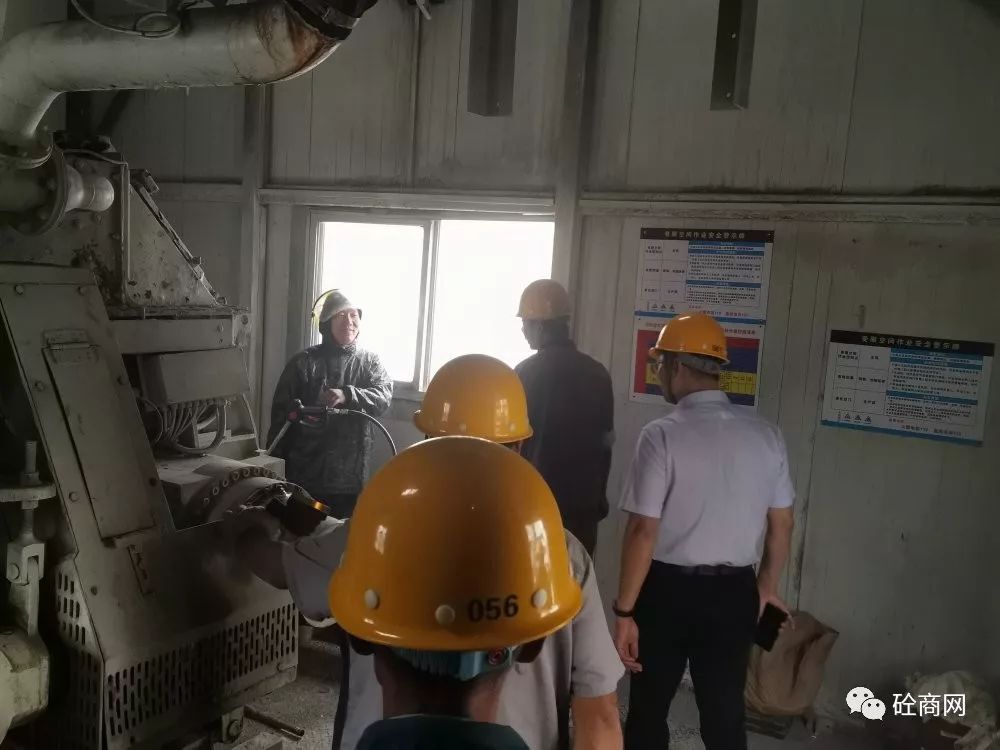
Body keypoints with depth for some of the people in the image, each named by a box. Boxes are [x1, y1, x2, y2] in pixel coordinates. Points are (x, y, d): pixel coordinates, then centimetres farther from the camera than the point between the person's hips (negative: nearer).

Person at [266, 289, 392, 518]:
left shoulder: (370, 362, 7)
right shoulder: (303, 362, 2)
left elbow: (384, 396, -11)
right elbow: (281, 412, 3)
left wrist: (347, 395, -28)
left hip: (351, 475, 1)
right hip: (305, 474, -1)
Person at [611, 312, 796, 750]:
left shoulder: (662, 436, -17)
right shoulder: (766, 435, -2)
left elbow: (643, 531, -18)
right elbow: (782, 524, 6)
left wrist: (624, 611, -10)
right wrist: (767, 585, 23)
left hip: (668, 590, -4)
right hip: (734, 591, 4)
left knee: (649, 710, 16)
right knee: (725, 714, 17)